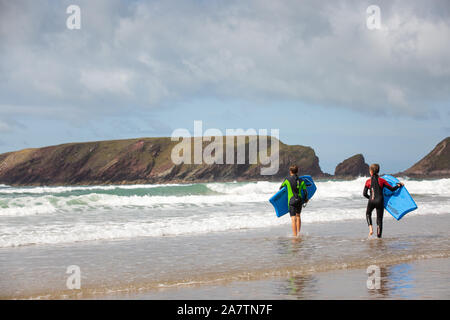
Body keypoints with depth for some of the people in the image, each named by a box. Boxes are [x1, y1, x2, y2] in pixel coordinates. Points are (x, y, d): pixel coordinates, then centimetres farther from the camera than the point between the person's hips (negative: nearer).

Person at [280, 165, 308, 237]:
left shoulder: (287, 180, -3)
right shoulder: (301, 180, 3)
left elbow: (281, 187, 12)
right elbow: (305, 191, 4)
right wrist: (306, 199, 21)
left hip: (291, 200, -3)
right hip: (300, 200, 4)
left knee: (293, 219, -6)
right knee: (298, 216, 23)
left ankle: (295, 235, -11)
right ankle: (298, 233, 24)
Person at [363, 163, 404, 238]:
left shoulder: (368, 181, 0)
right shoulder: (382, 180, 1)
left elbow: (364, 194, 1)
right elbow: (392, 189, 2)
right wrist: (399, 185, 19)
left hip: (371, 201, 0)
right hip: (380, 201, 0)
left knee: (368, 214, 28)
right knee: (379, 219, 10)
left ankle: (370, 228, 6)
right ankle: (379, 236, 9)